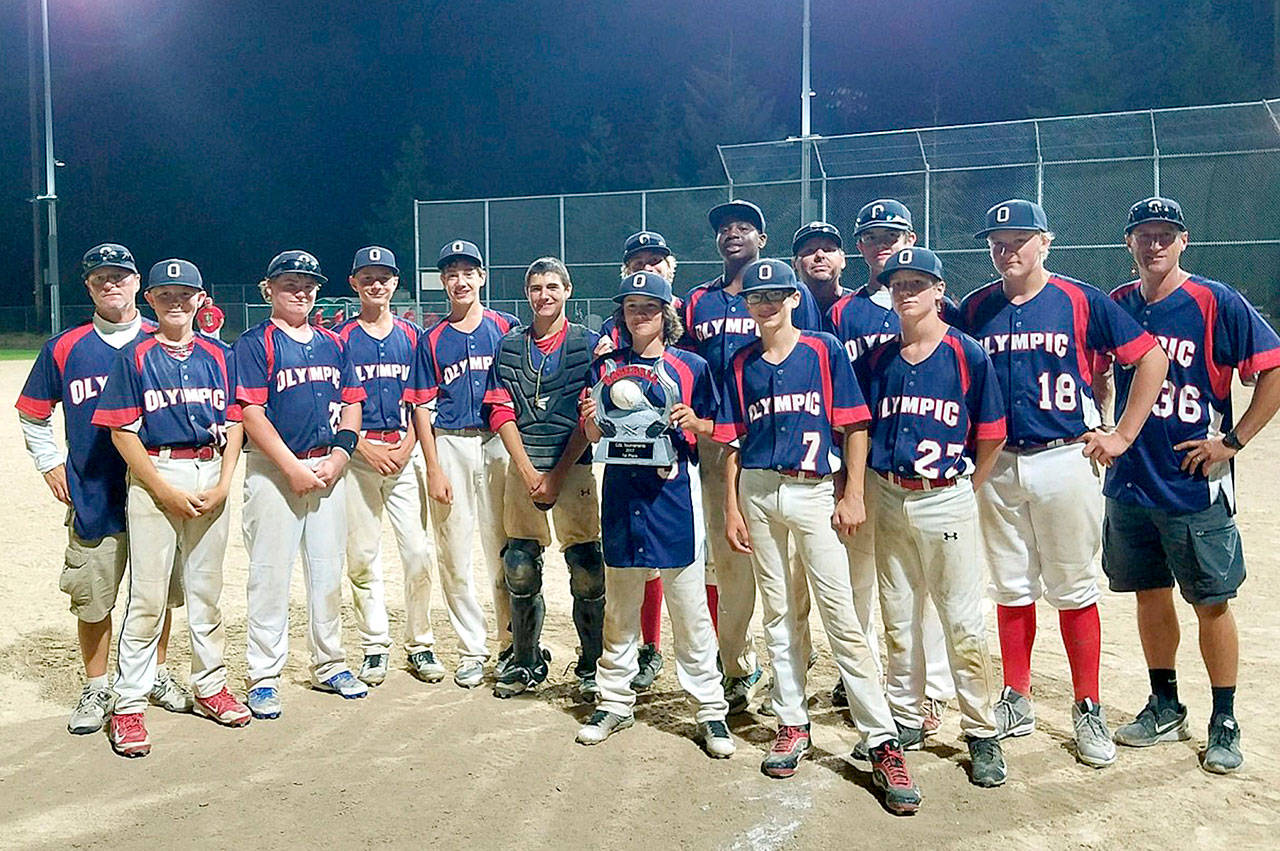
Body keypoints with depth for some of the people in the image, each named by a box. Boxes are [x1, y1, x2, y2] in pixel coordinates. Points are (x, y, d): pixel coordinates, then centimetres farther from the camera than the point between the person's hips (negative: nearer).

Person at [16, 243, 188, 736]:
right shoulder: (65, 347, 5)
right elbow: (33, 414, 16)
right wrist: (50, 463, 7)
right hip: (92, 496, 0)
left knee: (158, 593, 10)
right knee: (92, 598, 4)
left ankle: (156, 675, 28)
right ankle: (97, 689, 20)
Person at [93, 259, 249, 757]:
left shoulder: (219, 355, 10)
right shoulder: (134, 357, 0)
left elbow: (233, 423, 9)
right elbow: (122, 431, -4)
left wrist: (223, 485, -3)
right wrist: (166, 490, -11)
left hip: (211, 477, 3)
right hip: (154, 477, -3)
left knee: (206, 591, 12)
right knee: (147, 597, -3)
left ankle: (209, 687, 25)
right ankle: (128, 706, 8)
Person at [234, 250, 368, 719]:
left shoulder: (333, 343, 14)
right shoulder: (255, 343, -3)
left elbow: (352, 403, 12)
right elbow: (252, 414, -11)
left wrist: (339, 456, -4)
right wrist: (294, 468, -16)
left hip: (329, 467, 5)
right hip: (274, 469, -5)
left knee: (328, 571, 12)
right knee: (271, 574, -1)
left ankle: (330, 666, 25)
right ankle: (263, 677, 10)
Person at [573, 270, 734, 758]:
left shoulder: (691, 367, 3)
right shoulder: (605, 367, 10)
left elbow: (716, 430, 7)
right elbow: (594, 438, 12)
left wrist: (694, 422, -14)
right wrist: (591, 420, -10)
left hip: (674, 494, -3)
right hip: (622, 491, 3)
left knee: (689, 606, 0)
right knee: (619, 605, 11)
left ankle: (711, 709, 10)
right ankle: (615, 702, 24)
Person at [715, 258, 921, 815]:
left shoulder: (825, 349, 1)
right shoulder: (741, 363, 10)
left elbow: (854, 425, -2)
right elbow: (732, 442, 10)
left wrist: (853, 495, -9)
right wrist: (732, 509, 4)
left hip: (816, 491, -4)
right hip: (759, 492, 4)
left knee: (840, 614, -9)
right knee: (777, 610, 11)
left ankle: (882, 741, -4)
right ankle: (792, 723, 23)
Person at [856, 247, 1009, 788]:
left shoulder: (969, 355, -4)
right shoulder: (877, 358, 7)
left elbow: (990, 438, 0)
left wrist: (965, 490, 2)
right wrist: (861, 490, 6)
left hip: (947, 501, -4)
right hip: (888, 500, 4)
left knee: (964, 624, -1)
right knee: (898, 619, 13)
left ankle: (981, 732, 14)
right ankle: (906, 720, 27)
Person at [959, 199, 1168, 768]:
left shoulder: (1081, 300, -2)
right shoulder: (975, 309, 6)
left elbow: (1152, 357, 0)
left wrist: (1124, 435, -3)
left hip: (1065, 460, -3)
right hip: (997, 465, 3)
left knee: (1073, 588, 3)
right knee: (1011, 587, 11)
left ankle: (1087, 710, 16)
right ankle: (1016, 702, 23)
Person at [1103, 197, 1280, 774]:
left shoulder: (1216, 303, -8)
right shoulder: (1117, 305, 6)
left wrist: (1233, 441, -12)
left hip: (1196, 485, -4)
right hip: (1129, 483, 5)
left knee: (1212, 603, 4)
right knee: (1150, 596, 14)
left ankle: (1224, 724, 18)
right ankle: (1165, 708, 29)